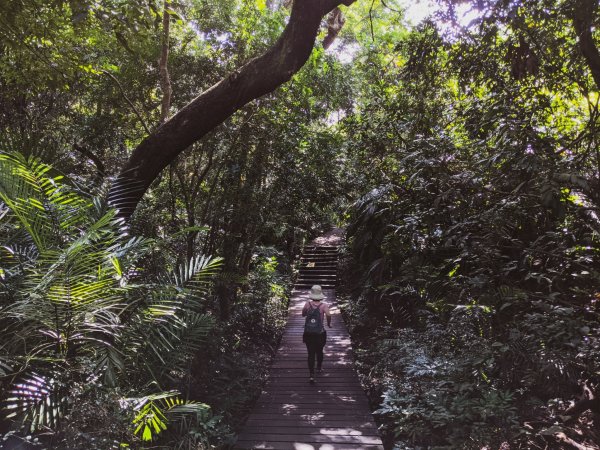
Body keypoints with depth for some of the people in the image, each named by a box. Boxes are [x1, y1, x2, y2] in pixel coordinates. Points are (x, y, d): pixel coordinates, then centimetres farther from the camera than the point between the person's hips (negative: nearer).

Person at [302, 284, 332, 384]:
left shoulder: (308, 304, -6)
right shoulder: (324, 305, -11)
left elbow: (303, 314, 8)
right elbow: (328, 315, -27)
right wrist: (329, 324, -10)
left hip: (308, 333, 0)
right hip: (320, 333, 0)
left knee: (311, 354, 4)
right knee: (319, 351, 23)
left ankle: (312, 375, -5)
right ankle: (319, 367, 46)